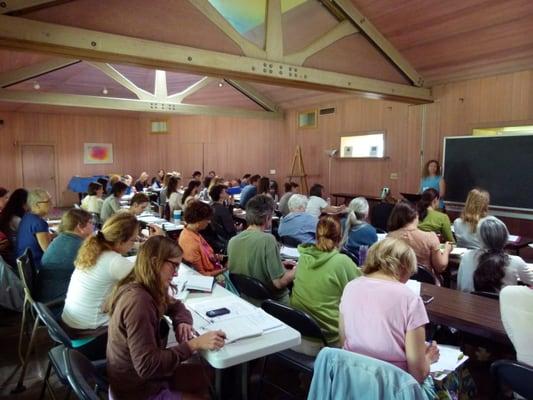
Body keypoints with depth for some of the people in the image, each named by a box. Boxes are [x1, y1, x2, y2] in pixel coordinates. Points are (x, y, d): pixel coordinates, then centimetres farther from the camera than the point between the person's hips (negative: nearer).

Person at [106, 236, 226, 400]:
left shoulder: (149, 290, -3)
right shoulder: (138, 301, -31)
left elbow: (175, 305, 15)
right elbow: (147, 366, -32)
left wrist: (183, 322, -7)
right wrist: (194, 344, -31)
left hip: (142, 377, 8)